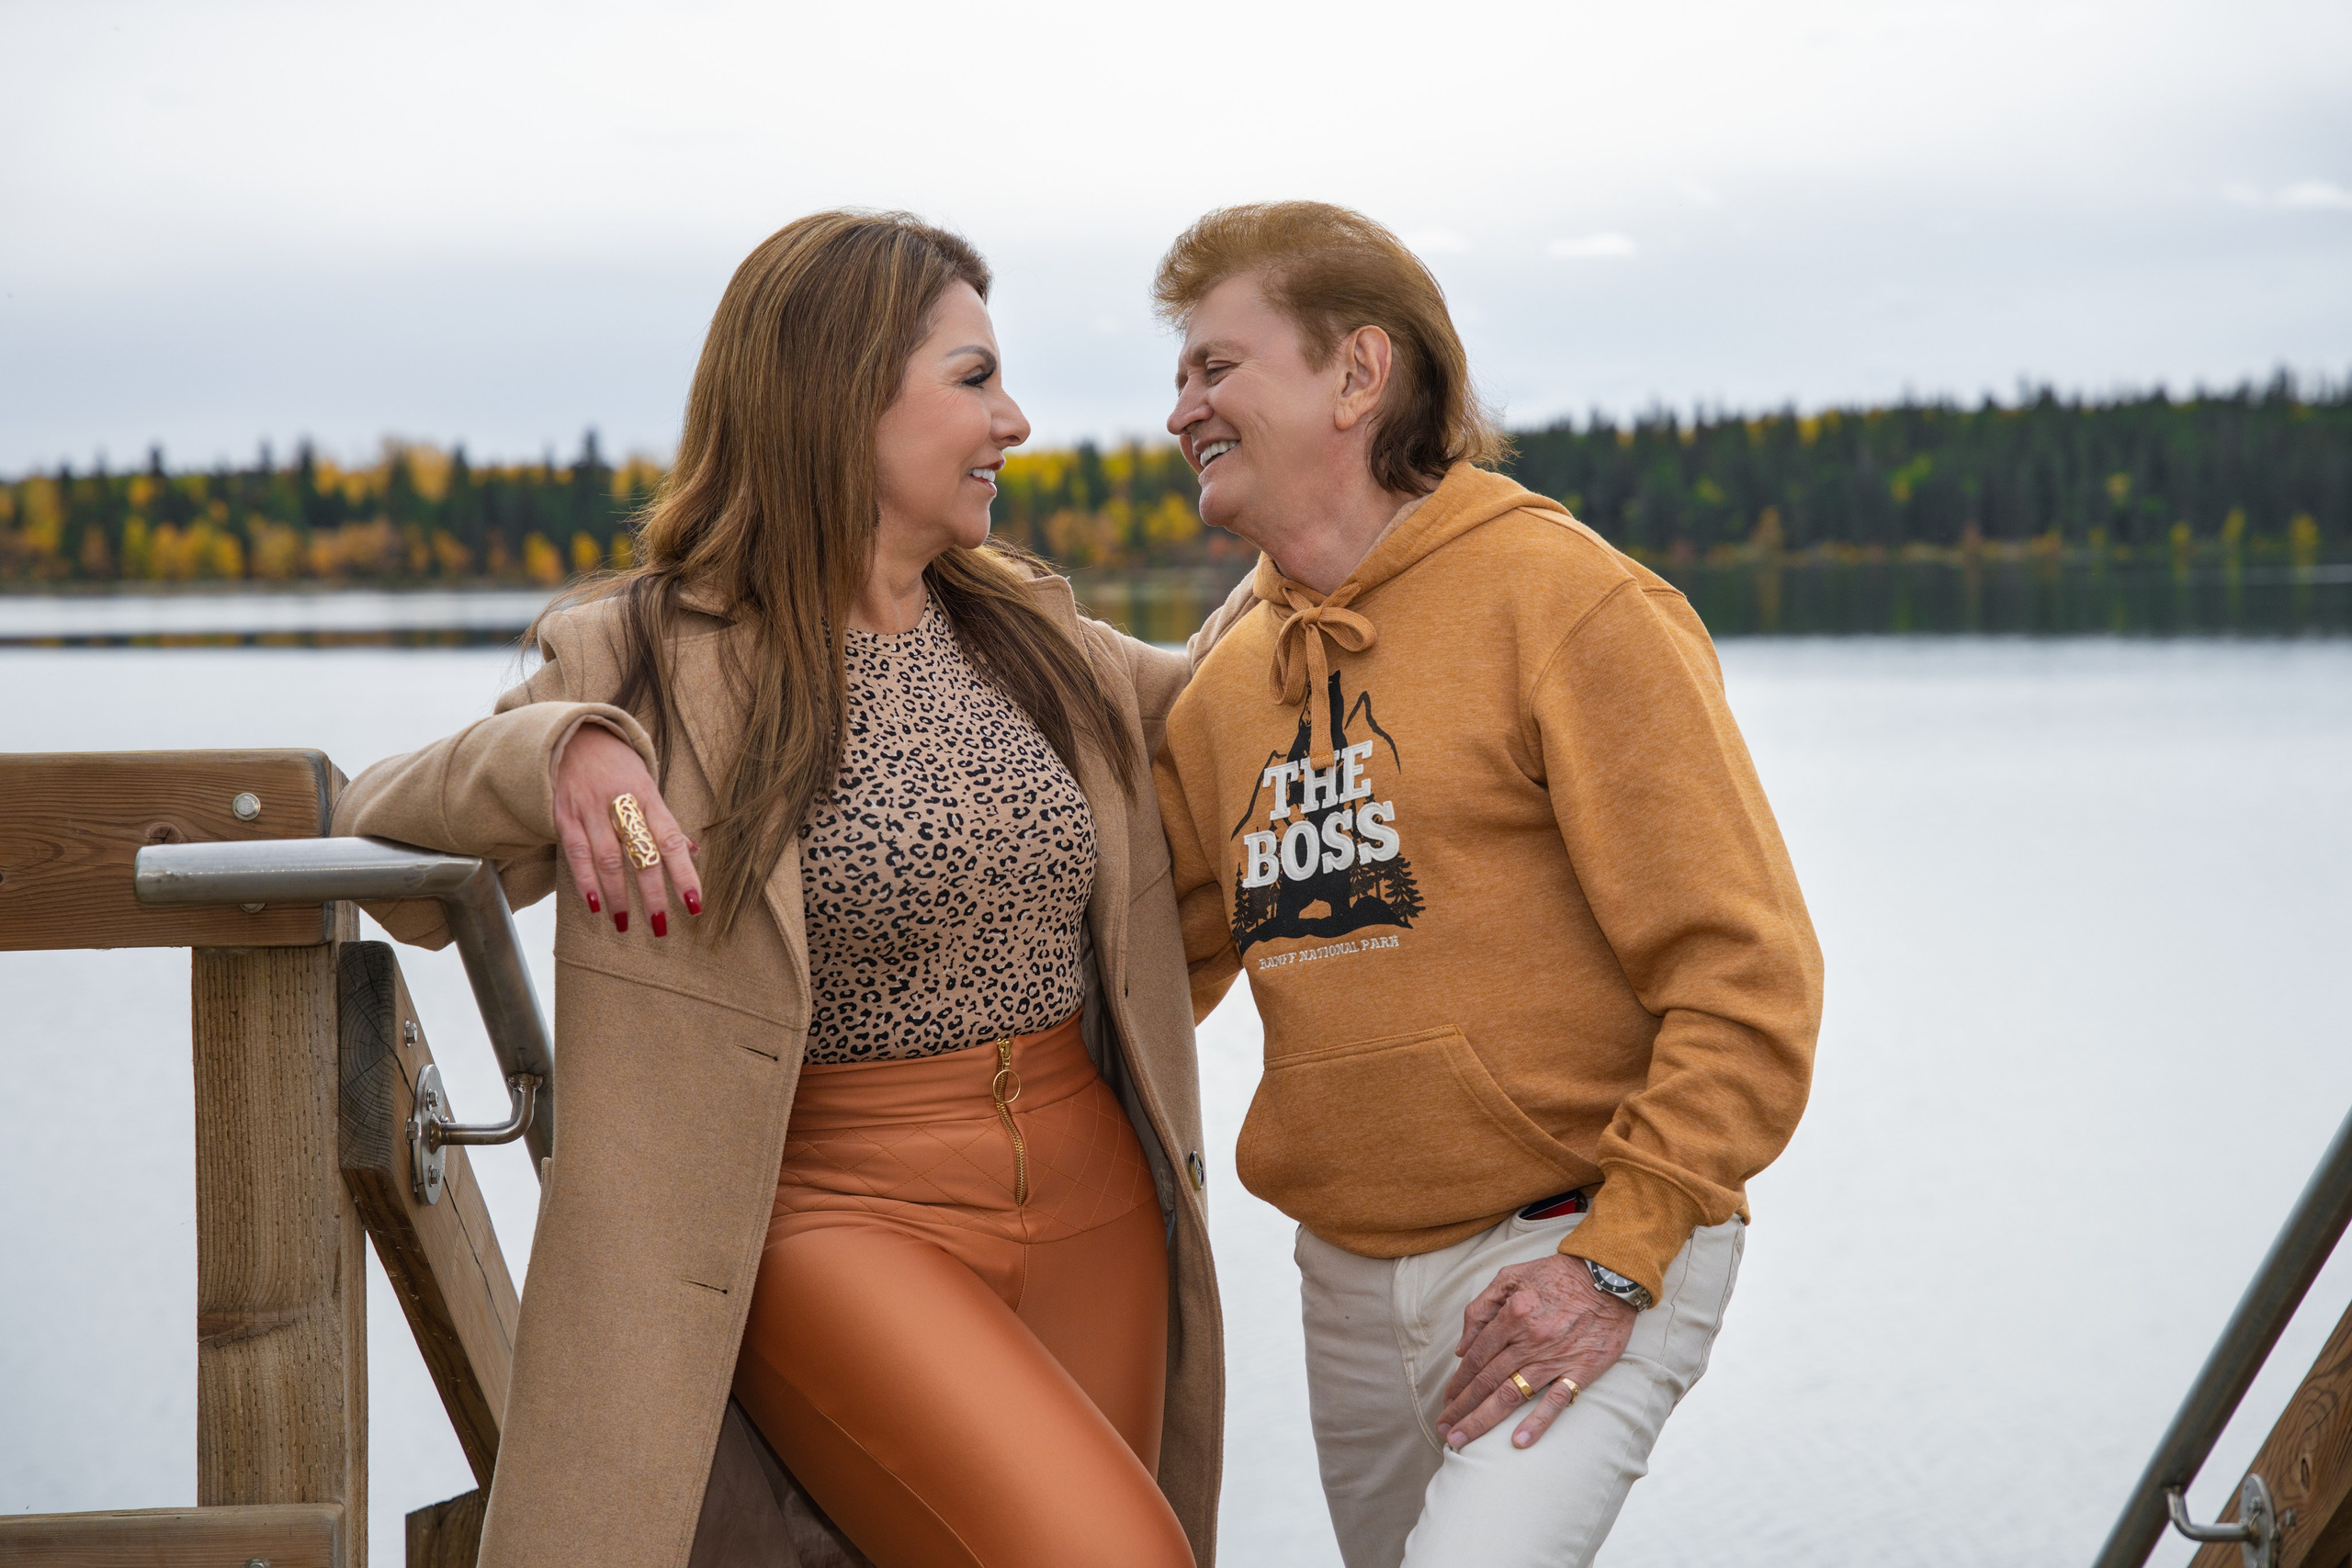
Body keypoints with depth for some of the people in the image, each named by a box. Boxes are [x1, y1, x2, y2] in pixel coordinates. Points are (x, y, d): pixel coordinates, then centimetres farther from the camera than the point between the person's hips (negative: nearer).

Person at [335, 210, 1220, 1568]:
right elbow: (387, 849, -9)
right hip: (840, 1215, -6)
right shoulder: (655, 665, -5)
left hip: (1092, 1206, 6)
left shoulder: (1036, 637, 10)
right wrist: (559, 751, -26)